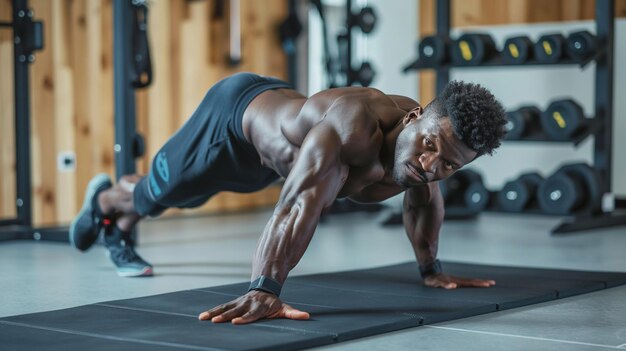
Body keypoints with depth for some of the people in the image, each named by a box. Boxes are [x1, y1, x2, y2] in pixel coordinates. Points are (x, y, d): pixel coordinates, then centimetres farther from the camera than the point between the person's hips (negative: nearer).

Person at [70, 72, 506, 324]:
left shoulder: (428, 142, -24)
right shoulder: (355, 122, -48)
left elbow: (424, 200, -1)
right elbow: (301, 203, -60)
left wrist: (431, 269, 7)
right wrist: (262, 292, -68)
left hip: (272, 146, 7)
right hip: (235, 110, -7)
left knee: (181, 196, 33)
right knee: (159, 192, 22)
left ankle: (120, 230, 64)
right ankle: (104, 199, 58)